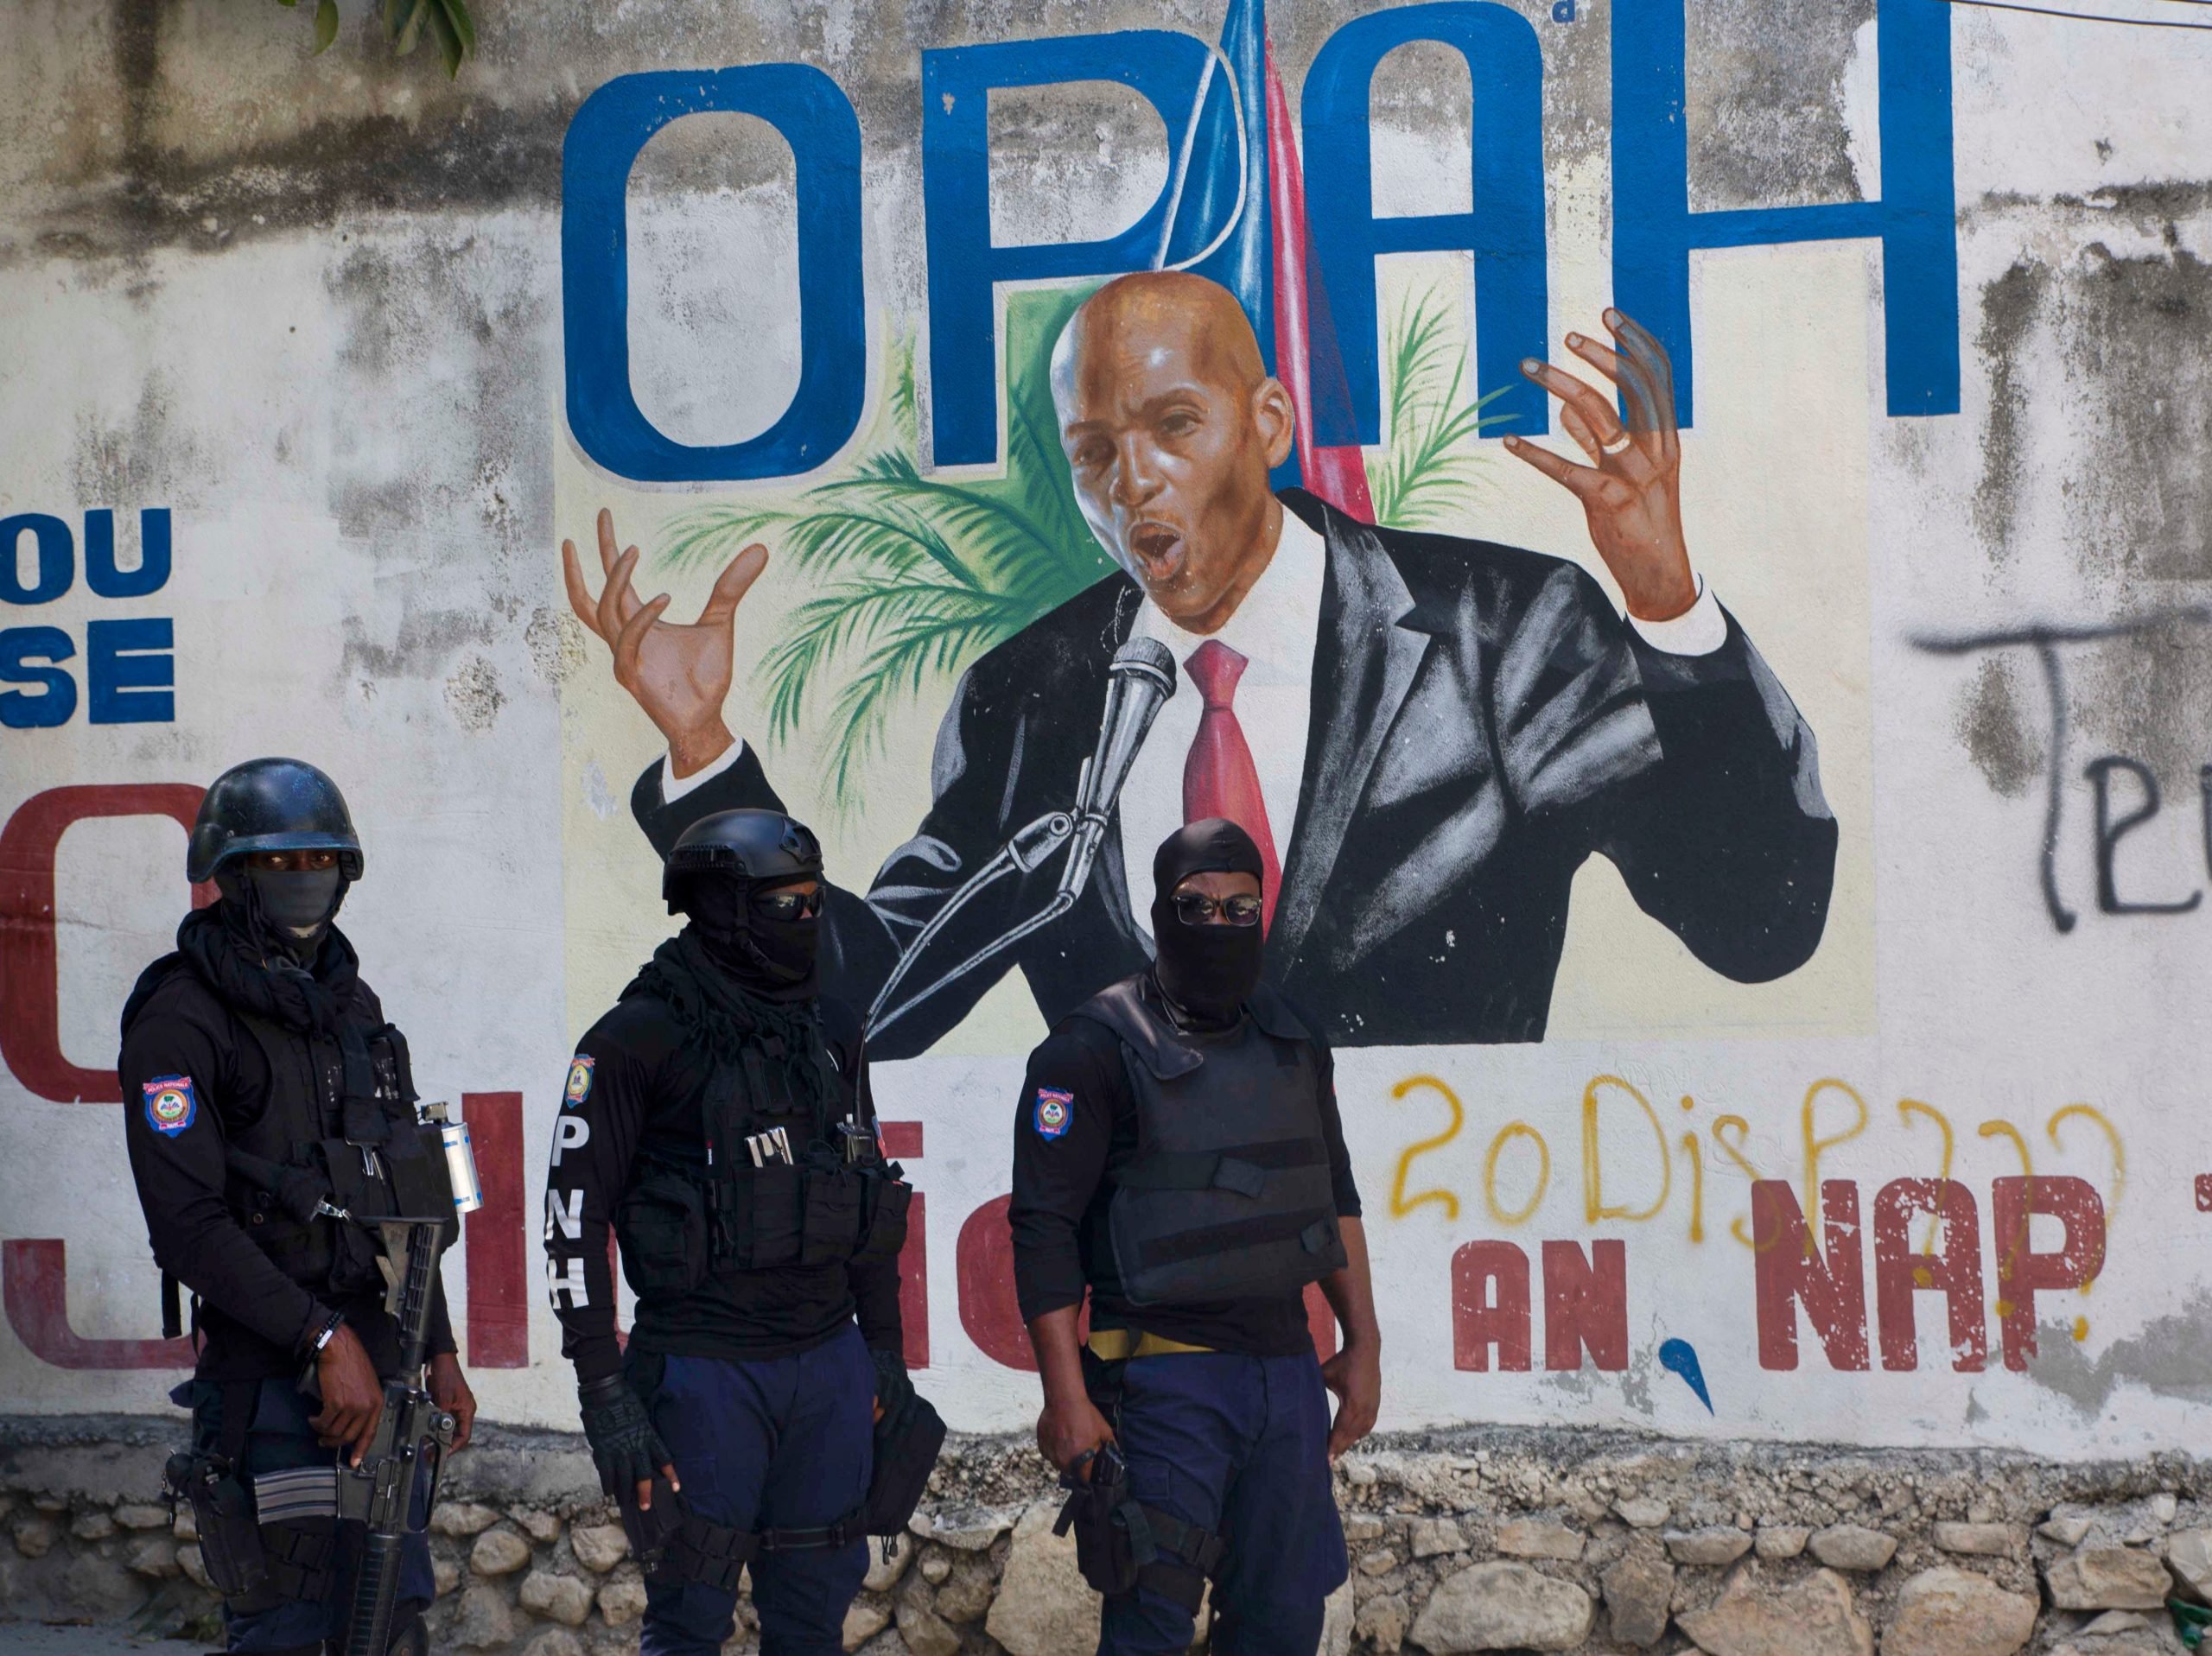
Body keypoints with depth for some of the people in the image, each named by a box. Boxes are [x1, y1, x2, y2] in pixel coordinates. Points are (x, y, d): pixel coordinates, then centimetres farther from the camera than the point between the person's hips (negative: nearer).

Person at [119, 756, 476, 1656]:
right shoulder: (181, 1019, -9)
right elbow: (188, 1225, -17)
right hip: (272, 1372, -7)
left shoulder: (352, 1004, 15)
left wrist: (440, 1351, 15)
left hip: (378, 1359, 7)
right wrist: (325, 1339, -20)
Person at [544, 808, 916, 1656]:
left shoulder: (830, 1028, 10)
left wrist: (884, 1347, 17)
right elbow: (575, 1214, -8)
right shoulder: (640, 1038, -8)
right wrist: (605, 1392, -12)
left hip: (829, 1362, 5)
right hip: (706, 1367, -5)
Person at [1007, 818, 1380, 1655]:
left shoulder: (1293, 1041, 11)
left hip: (1286, 1368, 6)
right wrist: (1065, 1396, -15)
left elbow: (1336, 1199, 20)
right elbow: (1043, 1226, -11)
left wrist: (1363, 1344, 15)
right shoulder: (1097, 1048, -8)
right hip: (1164, 1379, -6)